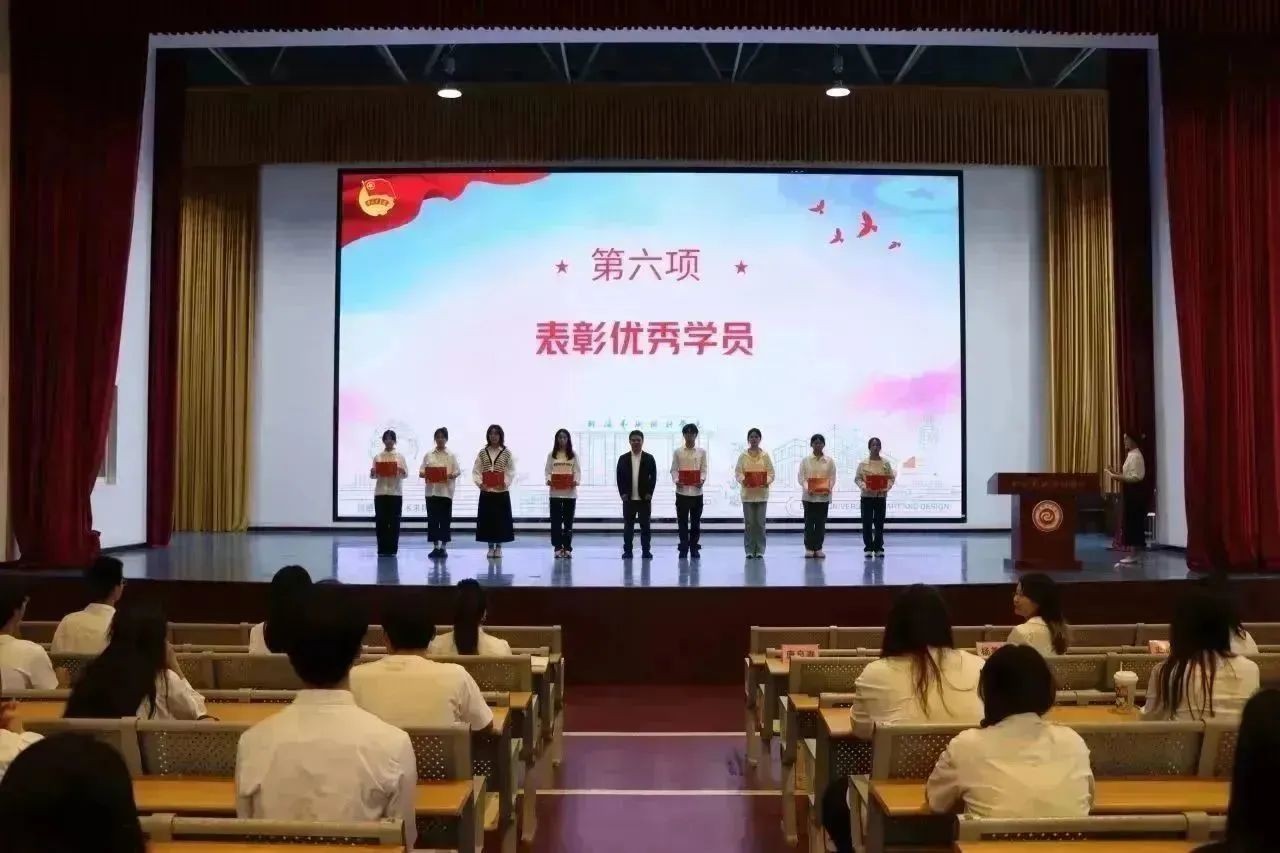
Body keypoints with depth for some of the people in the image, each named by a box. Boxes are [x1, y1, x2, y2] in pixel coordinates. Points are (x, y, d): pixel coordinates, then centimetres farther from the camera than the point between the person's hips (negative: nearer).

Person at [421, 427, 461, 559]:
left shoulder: (451, 455, 4)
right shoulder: (428, 454, 9)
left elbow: (458, 471, 1)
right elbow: (422, 471, 7)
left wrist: (451, 475, -19)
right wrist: (424, 474, -15)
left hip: (446, 491, -2)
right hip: (432, 490, 2)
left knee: (445, 519, 0)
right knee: (432, 519, 3)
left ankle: (444, 547, 6)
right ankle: (435, 547, 11)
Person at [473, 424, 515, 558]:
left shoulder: (506, 453, 1)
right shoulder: (482, 452, 5)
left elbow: (511, 471, -1)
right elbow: (476, 471, 3)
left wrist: (505, 483, -15)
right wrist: (479, 483, -11)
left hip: (502, 491, -1)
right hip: (486, 491, 1)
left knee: (501, 519, 1)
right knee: (487, 519, 3)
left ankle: (499, 547, 11)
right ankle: (491, 546, 13)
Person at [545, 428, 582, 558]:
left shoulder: (573, 455, 7)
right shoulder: (551, 455, 7)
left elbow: (578, 471, 2)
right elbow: (547, 471, 4)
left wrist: (576, 481, -17)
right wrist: (548, 480, -17)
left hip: (570, 492, 0)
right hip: (555, 492, 0)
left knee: (568, 520, 3)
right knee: (556, 520, 0)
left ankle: (567, 547, 8)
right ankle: (558, 547, 5)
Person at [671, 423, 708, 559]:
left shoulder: (702, 452, 7)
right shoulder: (677, 452, 6)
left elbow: (703, 470, 5)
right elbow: (674, 470, 3)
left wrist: (702, 480, -15)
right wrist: (676, 480, -15)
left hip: (697, 491, 1)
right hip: (682, 491, -1)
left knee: (696, 521, 5)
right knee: (682, 521, 2)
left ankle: (694, 548, 13)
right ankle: (683, 548, 9)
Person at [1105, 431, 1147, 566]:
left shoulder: (1135, 456, -16)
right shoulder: (1131, 455, 15)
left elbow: (1136, 477, -22)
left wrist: (1118, 477, -21)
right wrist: (1117, 473, 9)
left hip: (1134, 494, -10)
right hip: (1131, 493, 10)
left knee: (1132, 523, -6)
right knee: (1130, 523, 11)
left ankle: (1133, 555, -3)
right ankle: (1131, 553, 14)